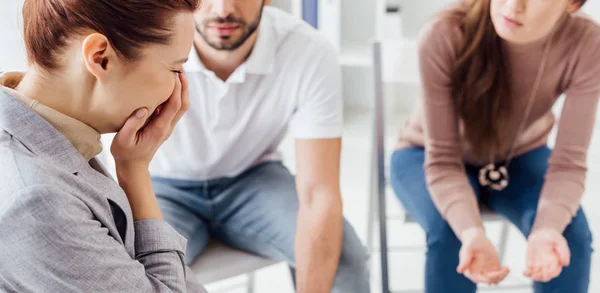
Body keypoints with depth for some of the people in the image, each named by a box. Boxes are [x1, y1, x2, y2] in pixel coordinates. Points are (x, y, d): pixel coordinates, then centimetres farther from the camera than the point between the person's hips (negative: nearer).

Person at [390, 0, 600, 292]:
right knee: (449, 233, -31)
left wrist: (547, 229, -46)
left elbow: (568, 162, -26)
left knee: (571, 233, -25)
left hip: (520, 158, 2)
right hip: (427, 155, -2)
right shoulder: (443, 36, -34)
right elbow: (442, 160, -29)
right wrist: (472, 232, -48)